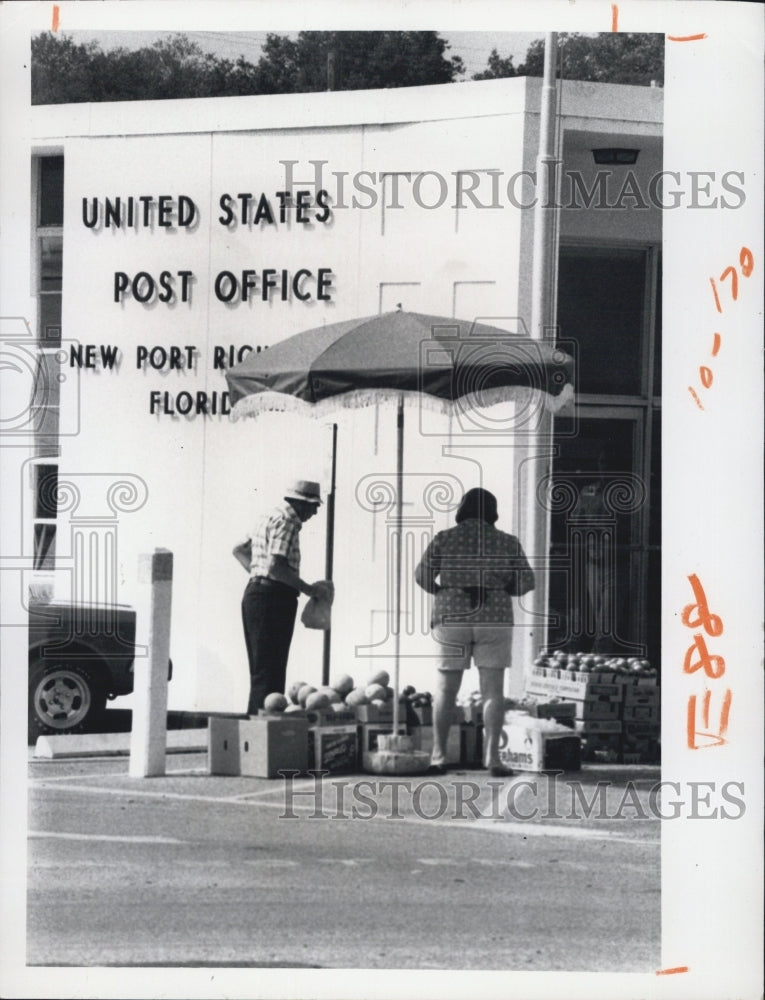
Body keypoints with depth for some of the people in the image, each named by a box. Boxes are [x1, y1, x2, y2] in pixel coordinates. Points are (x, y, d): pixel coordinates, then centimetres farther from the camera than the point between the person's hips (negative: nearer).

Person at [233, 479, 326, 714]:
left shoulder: (273, 517, 20)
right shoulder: (285, 521, -12)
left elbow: (240, 549, 31)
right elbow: (276, 566, -23)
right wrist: (308, 589, -14)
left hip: (256, 593, 10)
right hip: (272, 599, -10)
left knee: (261, 670, 11)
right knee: (268, 671, -12)